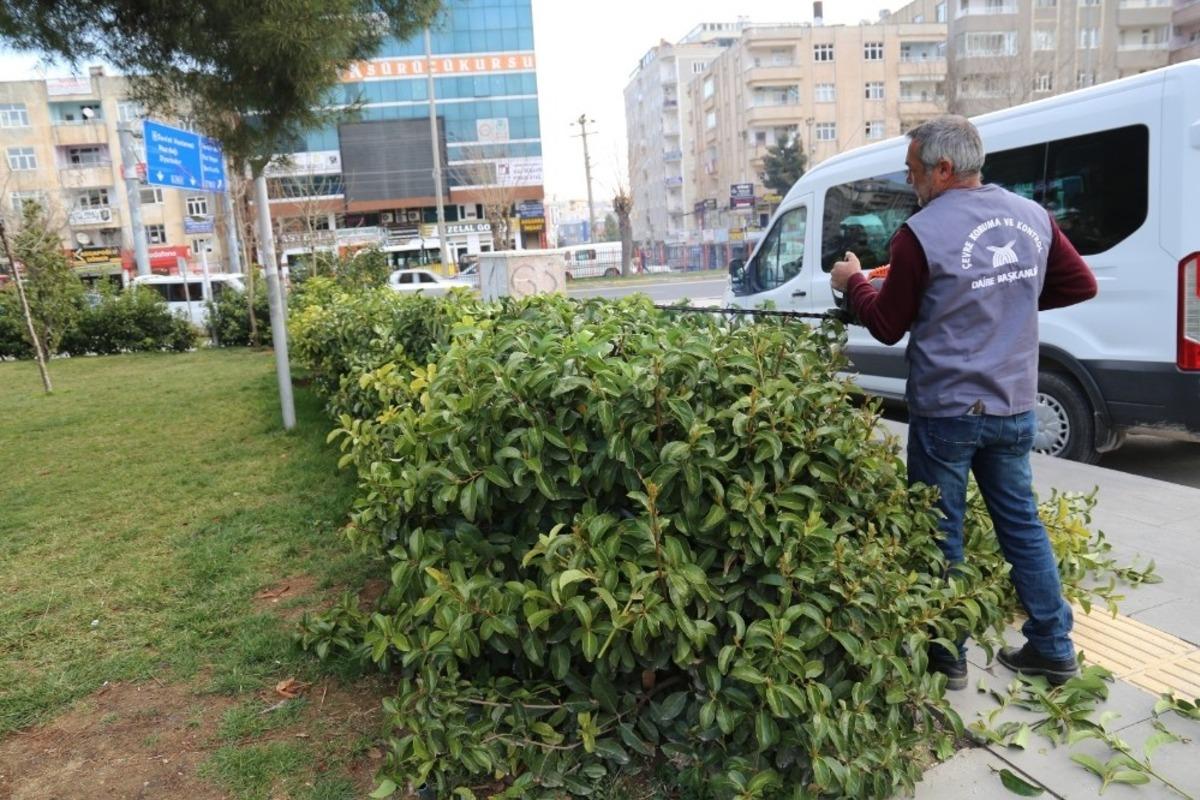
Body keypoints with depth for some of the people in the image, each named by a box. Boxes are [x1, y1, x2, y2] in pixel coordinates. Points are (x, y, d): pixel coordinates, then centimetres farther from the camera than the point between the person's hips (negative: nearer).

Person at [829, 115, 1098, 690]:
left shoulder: (922, 233, -16)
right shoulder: (1031, 216, 3)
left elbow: (887, 328, -8)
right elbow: (1081, 285, 13)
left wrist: (852, 282, 8)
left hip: (946, 411, -6)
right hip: (1013, 406, 6)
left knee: (941, 532, 8)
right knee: (1020, 520, 18)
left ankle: (947, 654, 21)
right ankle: (1053, 647, 28)